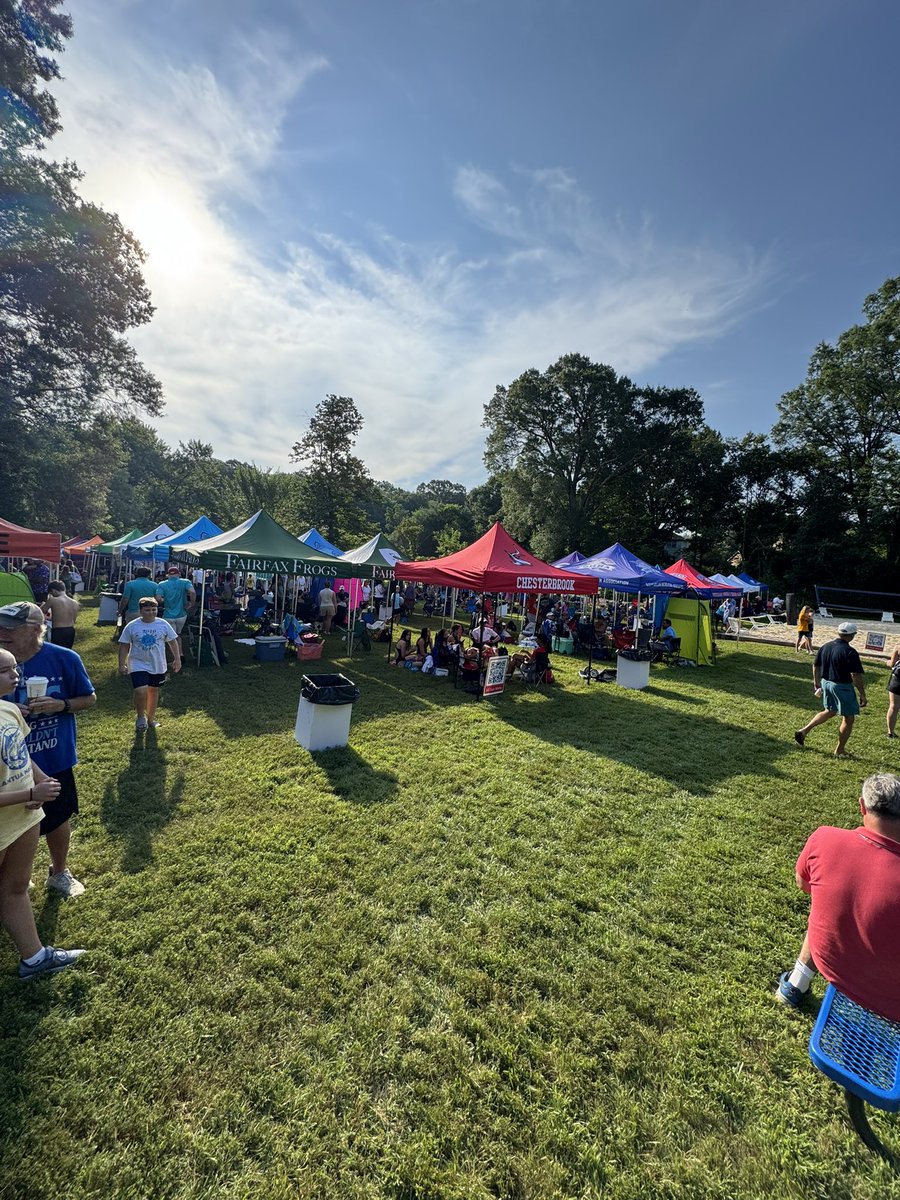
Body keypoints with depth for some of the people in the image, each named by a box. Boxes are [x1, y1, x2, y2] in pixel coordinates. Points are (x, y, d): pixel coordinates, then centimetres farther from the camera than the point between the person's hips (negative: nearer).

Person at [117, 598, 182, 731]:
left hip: (158, 666, 3)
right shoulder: (132, 626, -6)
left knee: (153, 691, 15)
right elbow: (124, 646, 0)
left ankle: (151, 718, 35)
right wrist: (122, 665, -3)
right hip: (138, 665, -2)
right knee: (141, 691, -18)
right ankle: (140, 717, 8)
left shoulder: (163, 624, -3)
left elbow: (173, 641, 6)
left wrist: (177, 659, 3)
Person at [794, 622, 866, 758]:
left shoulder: (825, 647, 2)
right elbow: (856, 676, -20)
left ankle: (804, 730, 14)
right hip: (842, 687, -7)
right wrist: (862, 695, -12)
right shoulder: (850, 652, -19)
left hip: (826, 683, 7)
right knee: (848, 719, 10)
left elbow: (816, 666, 11)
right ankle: (840, 751, 20)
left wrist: (816, 682, 25)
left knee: (829, 711, 25)